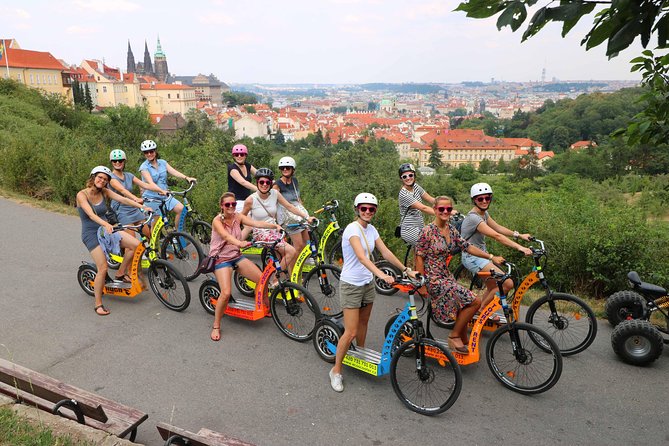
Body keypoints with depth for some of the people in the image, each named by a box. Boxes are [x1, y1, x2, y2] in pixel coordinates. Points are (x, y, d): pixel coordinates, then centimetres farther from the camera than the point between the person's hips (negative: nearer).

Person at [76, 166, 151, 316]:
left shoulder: (104, 192, 2)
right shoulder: (82, 195, -14)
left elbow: (123, 199, -8)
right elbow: (91, 214, -28)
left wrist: (143, 207, -21)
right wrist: (106, 224, -46)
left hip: (106, 229, 6)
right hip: (91, 234, -6)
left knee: (136, 244, -14)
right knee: (103, 268, -18)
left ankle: (120, 274, 7)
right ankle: (98, 304, 0)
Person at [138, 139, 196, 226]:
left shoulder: (163, 163, 6)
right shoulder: (144, 167, -9)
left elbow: (173, 171, -10)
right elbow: (150, 184, -23)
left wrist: (186, 178, -29)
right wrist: (162, 191, -42)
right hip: (151, 198, -4)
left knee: (181, 209, -14)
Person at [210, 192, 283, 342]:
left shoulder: (238, 217, -1)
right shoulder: (217, 220, -15)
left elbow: (256, 223, -16)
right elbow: (226, 236, -35)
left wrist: (275, 225, -32)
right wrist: (239, 243, -56)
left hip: (236, 256, 6)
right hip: (221, 258, -5)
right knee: (226, 293, -23)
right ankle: (216, 326, -2)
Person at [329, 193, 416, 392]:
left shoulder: (371, 229, 4)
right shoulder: (352, 229, -21)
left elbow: (386, 252, 5)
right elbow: (362, 257, -34)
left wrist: (407, 270, -2)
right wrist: (381, 275, -46)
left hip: (367, 283, 7)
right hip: (351, 285, -7)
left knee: (363, 324, 20)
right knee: (351, 332, -4)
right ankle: (336, 371, 12)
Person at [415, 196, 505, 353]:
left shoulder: (451, 230, 8)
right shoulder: (428, 231, -15)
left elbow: (467, 247, 10)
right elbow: (419, 257, -14)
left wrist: (492, 257, 4)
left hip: (446, 276, 8)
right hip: (434, 279, -8)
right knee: (475, 302, -13)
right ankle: (454, 337, 0)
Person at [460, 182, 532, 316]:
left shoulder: (484, 213, 8)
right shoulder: (473, 217, -24)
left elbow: (498, 227, 9)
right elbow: (496, 236, -30)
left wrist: (519, 235, -3)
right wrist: (519, 247, -34)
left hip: (481, 255, 10)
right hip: (473, 258, -10)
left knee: (493, 287, 21)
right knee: (508, 283, -15)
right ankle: (480, 310, -1)